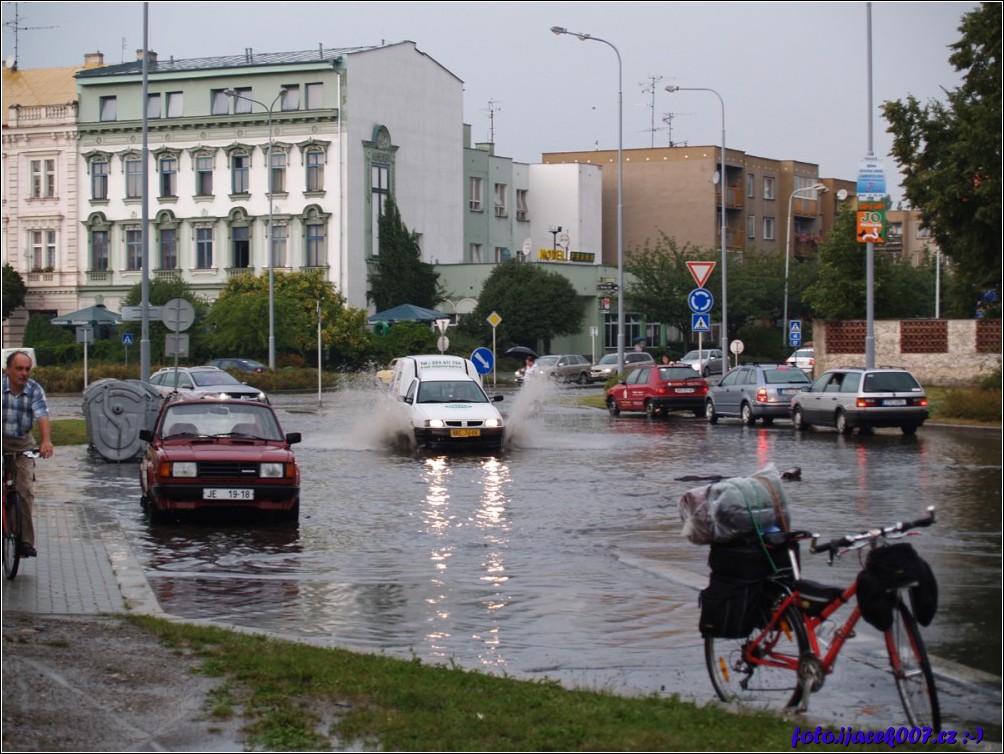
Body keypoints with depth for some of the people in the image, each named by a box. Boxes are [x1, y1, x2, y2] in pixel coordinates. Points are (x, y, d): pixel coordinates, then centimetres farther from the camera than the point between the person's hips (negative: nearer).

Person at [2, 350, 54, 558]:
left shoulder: (35, 390, -7)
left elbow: (42, 415, -18)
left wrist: (46, 440, -35)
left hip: (23, 444, 1)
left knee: (26, 490, -6)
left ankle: (26, 540, -1)